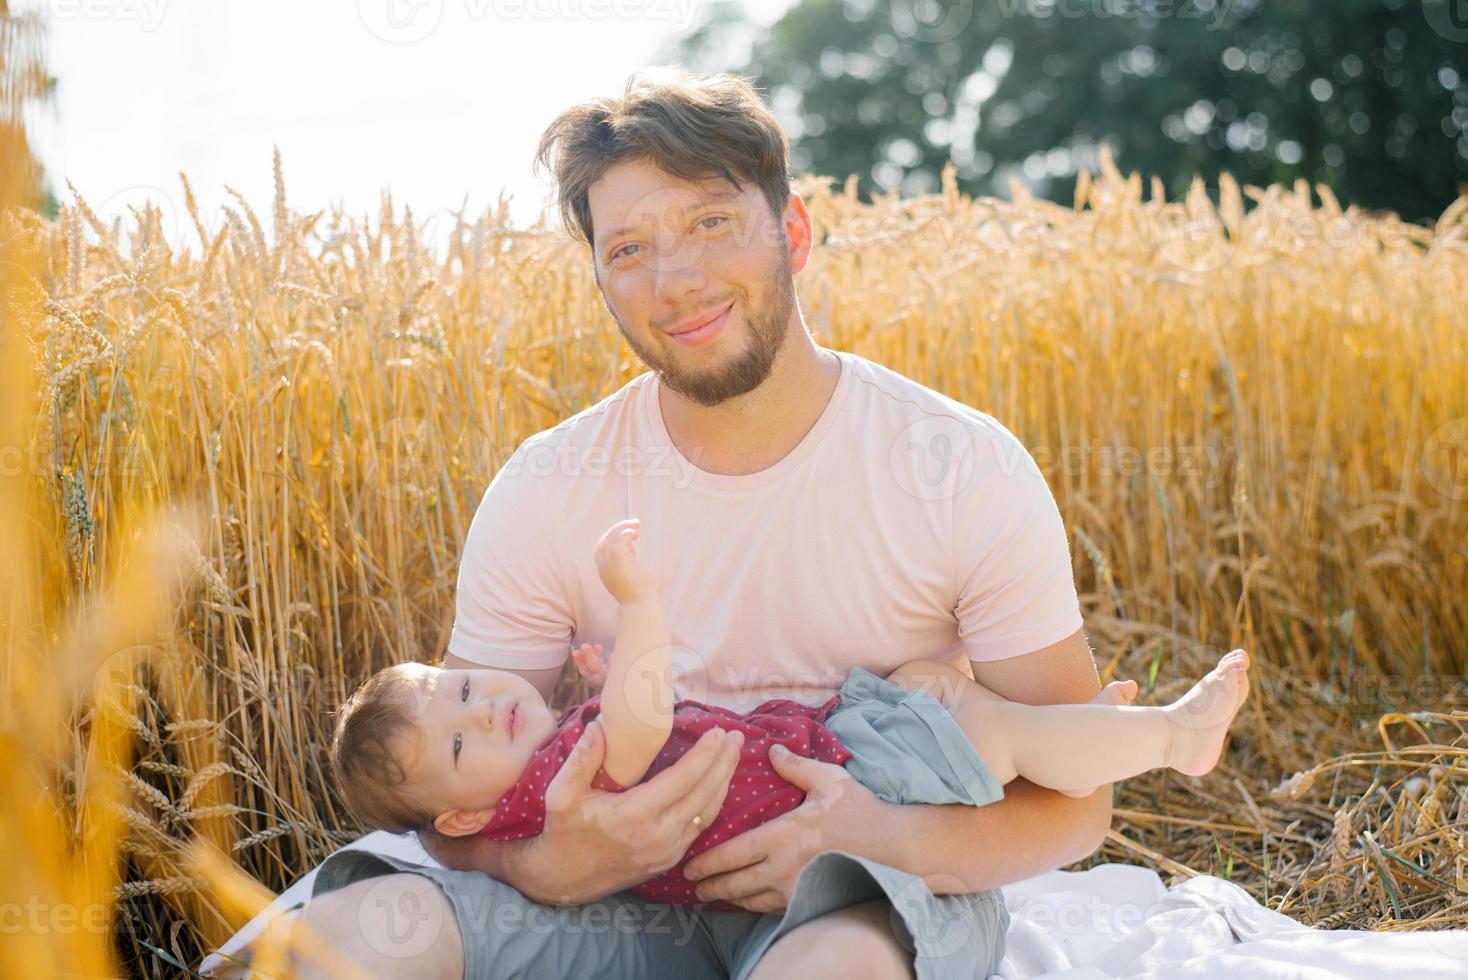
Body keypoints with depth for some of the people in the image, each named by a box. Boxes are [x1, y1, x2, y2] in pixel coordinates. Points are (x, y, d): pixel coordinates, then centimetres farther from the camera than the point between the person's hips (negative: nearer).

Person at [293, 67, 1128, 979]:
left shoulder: (970, 475, -10)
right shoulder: (544, 495, -5)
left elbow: (1075, 803, -4)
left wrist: (893, 841, -25)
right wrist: (552, 866, -25)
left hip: (890, 896, -2)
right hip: (637, 903, 2)